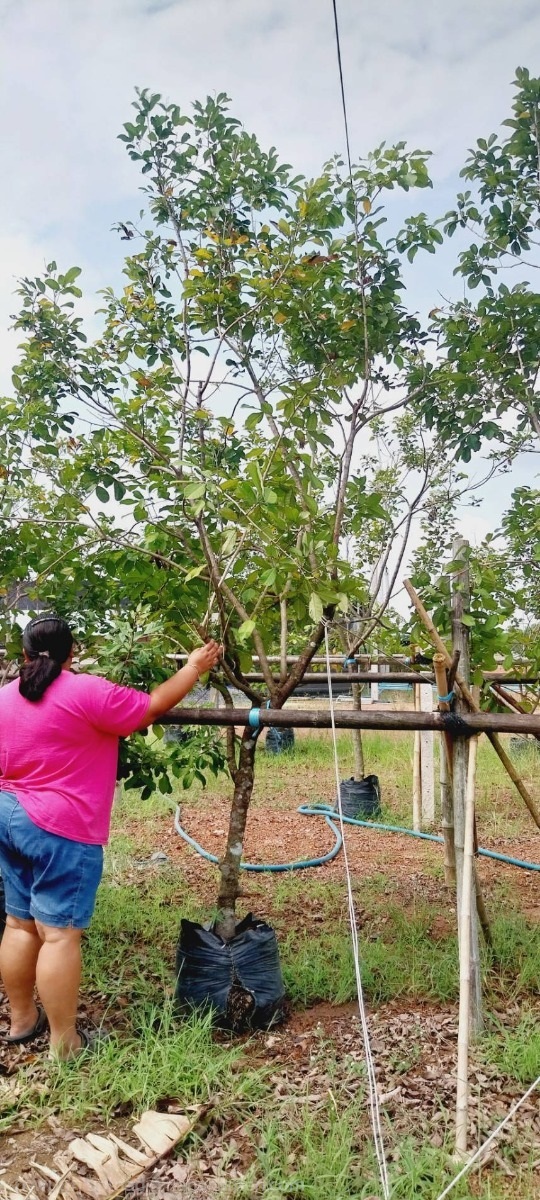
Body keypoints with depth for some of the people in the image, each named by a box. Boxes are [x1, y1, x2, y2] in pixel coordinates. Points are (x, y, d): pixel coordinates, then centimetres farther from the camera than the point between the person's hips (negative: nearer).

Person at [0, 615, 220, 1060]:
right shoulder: (86, 692, -15)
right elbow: (152, 707, -9)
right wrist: (194, 668, 2)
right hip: (60, 829, -8)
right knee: (59, 933, -2)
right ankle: (65, 1044, 7)